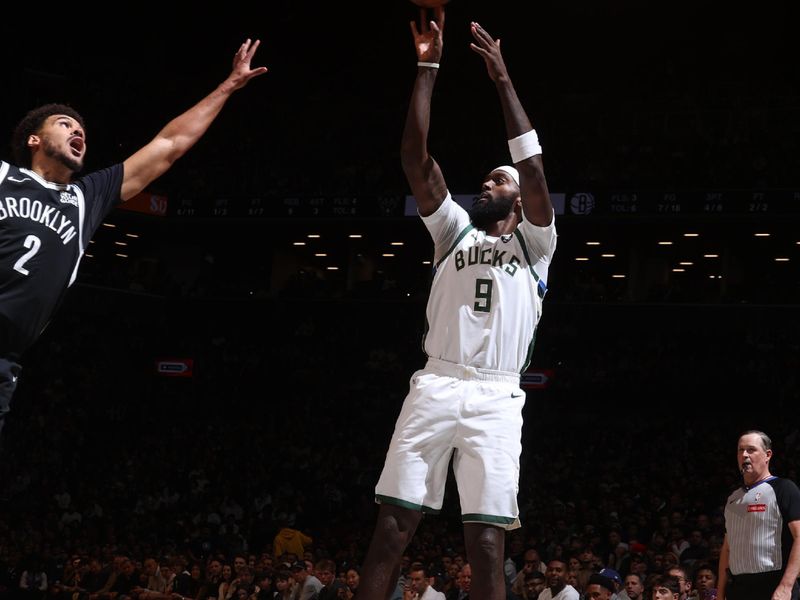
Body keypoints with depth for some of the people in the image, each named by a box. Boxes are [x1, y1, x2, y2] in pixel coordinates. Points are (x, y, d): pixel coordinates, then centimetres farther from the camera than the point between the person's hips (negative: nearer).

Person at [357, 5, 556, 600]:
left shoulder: (533, 245, 14)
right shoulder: (455, 231, 21)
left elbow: (533, 166, -1)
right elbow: (416, 158, 10)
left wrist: (502, 79, -3)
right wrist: (427, 67, 4)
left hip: (496, 398, -2)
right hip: (435, 387, 2)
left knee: (487, 544, -8)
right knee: (391, 528, -5)